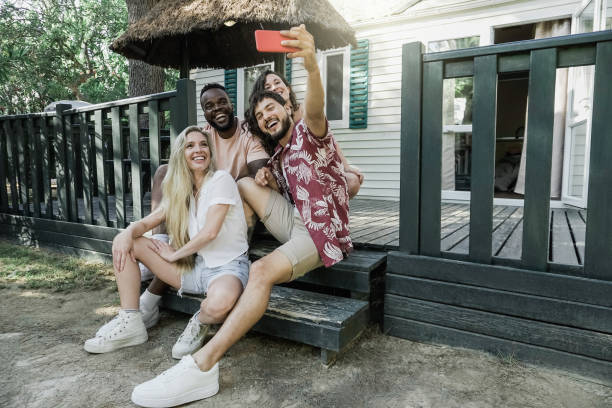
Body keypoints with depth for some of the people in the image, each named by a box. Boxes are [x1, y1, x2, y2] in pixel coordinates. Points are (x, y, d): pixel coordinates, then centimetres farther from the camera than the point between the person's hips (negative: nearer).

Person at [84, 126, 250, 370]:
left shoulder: (221, 179, -8)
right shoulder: (180, 192, 13)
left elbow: (210, 231, -16)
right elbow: (147, 223, 8)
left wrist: (175, 255, -4)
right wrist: (128, 233, -15)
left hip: (228, 266, -6)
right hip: (196, 266, 7)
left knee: (219, 303, -42)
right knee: (124, 244, -2)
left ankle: (200, 324, -3)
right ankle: (130, 323, 0)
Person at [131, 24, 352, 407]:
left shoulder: (309, 134, -4)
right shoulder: (279, 156, 19)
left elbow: (315, 110, -28)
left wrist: (312, 65, -50)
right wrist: (268, 180, -2)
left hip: (322, 229, -8)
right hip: (295, 221, 8)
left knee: (262, 271, -33)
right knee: (245, 183, 6)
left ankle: (203, 365, -33)